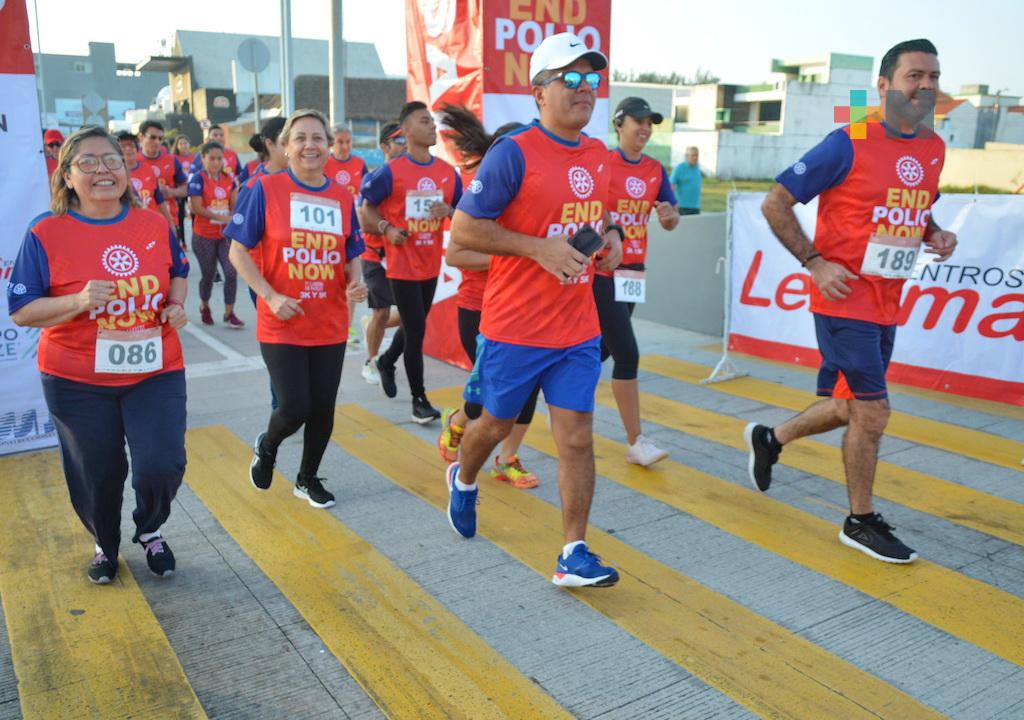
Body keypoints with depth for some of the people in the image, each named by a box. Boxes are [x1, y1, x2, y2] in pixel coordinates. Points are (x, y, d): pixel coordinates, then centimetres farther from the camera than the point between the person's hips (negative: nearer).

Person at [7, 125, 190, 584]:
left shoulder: (154, 224, 0)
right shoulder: (46, 234, -9)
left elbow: (178, 272, 17)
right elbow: (22, 312, -8)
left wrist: (176, 303, -4)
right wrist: (79, 301, -24)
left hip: (155, 372, 1)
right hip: (79, 382, -1)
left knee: (161, 466, -9)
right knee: (97, 476, 12)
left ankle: (150, 531, 26)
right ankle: (105, 545, 44)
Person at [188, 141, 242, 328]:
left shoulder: (228, 179, 5)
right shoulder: (198, 179, -11)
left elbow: (234, 205, 4)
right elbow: (196, 208, -18)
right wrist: (223, 218, -22)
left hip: (225, 235, 4)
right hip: (204, 236, -4)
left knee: (231, 272, -6)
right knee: (208, 274, 9)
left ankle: (229, 313, 5)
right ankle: (204, 307, 35)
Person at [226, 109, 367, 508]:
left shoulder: (343, 197, 5)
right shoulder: (266, 188, -6)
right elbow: (238, 251, -5)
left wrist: (355, 282, -8)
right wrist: (271, 296, -15)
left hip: (330, 325, 4)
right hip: (281, 324, -4)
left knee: (323, 409, 9)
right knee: (295, 407, -7)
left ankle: (308, 478, 33)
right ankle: (266, 447, 29)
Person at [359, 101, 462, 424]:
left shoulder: (449, 172, 2)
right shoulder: (391, 172, -11)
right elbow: (366, 208, -1)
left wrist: (449, 211, -11)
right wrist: (387, 229, -16)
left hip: (432, 265, 6)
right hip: (403, 265, -6)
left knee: (413, 325, 19)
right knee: (416, 331, -5)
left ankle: (386, 362, 48)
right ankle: (419, 399, 8)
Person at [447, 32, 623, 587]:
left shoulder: (599, 156, 8)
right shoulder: (513, 153, -13)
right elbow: (463, 230, -14)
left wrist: (610, 236, 3)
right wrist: (540, 248, -21)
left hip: (578, 332, 5)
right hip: (514, 328, -4)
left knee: (577, 437, 2)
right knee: (497, 424, 16)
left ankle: (574, 555, 11)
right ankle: (463, 479, 48)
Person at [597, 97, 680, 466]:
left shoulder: (656, 171, 8)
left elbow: (670, 222, 8)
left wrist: (670, 215, -14)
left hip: (632, 272, 7)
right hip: (601, 272, -7)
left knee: (602, 350, 17)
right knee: (627, 354, -9)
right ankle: (636, 442, 0)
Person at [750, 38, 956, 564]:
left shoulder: (934, 150, 8)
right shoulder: (849, 144, -13)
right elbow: (776, 204, -10)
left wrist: (934, 235, 3)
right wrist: (815, 262, -16)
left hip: (887, 305, 8)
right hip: (845, 299, -7)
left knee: (851, 407, 17)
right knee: (872, 410, -4)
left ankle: (770, 438, 41)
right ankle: (861, 523, 15)